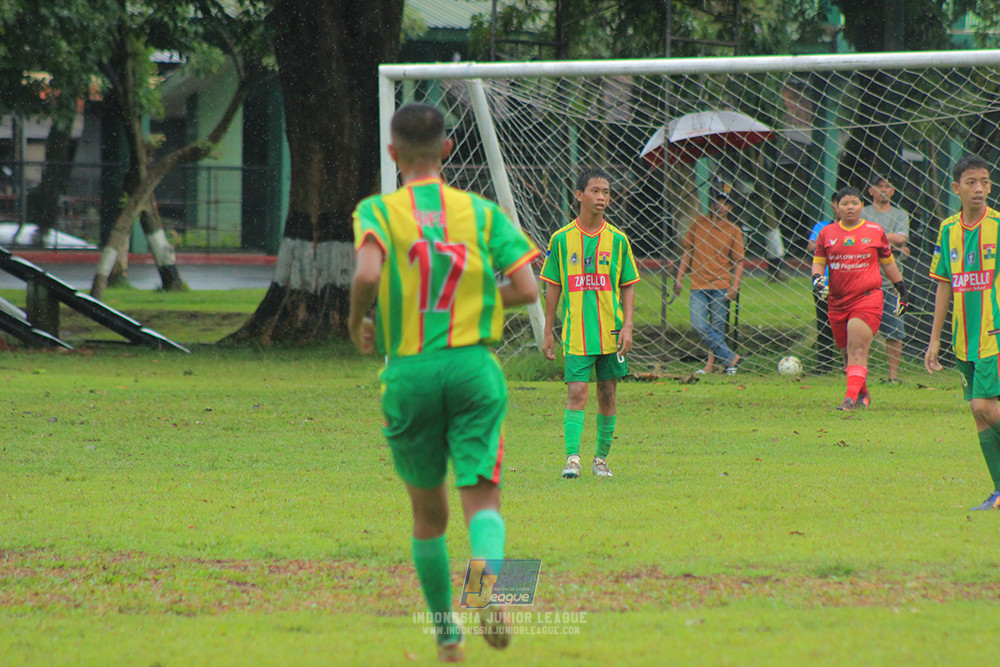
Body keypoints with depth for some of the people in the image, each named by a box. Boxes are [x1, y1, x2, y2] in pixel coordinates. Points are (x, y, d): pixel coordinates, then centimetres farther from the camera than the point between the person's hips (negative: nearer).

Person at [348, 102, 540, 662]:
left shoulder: (377, 211, 1)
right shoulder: (482, 212, 6)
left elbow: (368, 274, -18)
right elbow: (526, 288, 0)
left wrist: (358, 322, 2)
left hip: (408, 374, 0)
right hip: (473, 365, 0)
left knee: (428, 509, 15)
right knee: (482, 495, -5)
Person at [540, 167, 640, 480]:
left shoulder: (617, 240, 4)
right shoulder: (562, 239, 1)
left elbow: (628, 287, 7)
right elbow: (552, 287, 7)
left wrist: (627, 326, -4)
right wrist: (548, 332, 6)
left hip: (611, 333, 2)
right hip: (576, 333, -2)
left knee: (607, 395, 6)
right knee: (577, 392, -13)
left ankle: (602, 458, 18)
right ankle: (572, 458, -15)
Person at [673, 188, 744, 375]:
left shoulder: (734, 232, 4)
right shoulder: (698, 223, 9)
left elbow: (738, 262, 3)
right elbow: (687, 252, 16)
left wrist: (735, 287, -8)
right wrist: (679, 278, 10)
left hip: (721, 287, -2)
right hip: (698, 286, 2)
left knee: (717, 328, -2)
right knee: (699, 325, -12)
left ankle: (711, 363, 7)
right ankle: (731, 358, -8)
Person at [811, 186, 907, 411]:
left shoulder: (875, 232, 5)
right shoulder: (827, 233, 8)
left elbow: (888, 262, 16)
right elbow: (818, 261, 12)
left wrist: (901, 289, 21)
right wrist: (817, 278, -9)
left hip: (868, 297, -3)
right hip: (837, 301, 3)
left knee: (858, 349, -17)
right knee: (846, 352, 10)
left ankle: (851, 397, -24)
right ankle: (863, 394, 30)